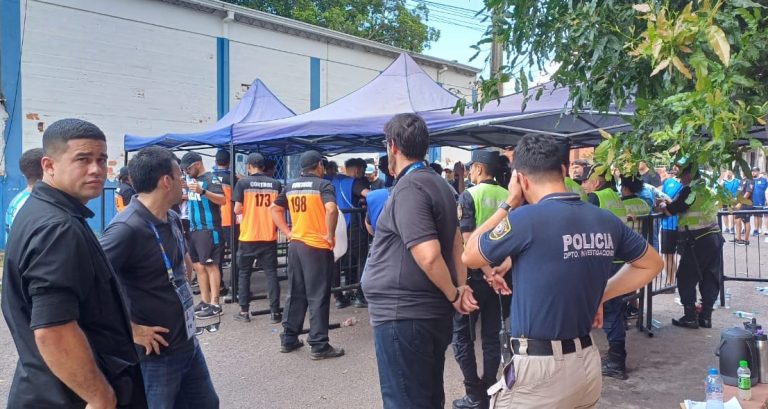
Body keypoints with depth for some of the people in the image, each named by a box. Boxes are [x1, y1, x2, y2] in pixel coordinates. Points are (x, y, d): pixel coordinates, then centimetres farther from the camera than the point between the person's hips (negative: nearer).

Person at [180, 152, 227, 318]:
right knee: (198, 266, 10)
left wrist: (203, 191, -34)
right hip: (194, 229, 9)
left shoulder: (210, 179, -10)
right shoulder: (191, 179, 14)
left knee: (210, 265, -6)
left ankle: (214, 304, -2)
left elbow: (222, 199, -24)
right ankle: (205, 301, 18)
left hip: (209, 229, -9)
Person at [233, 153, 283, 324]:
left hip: (248, 236, -1)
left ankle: (244, 311, 14)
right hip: (269, 236, 1)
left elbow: (237, 210, -7)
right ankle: (274, 311, 5)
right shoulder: (276, 184, 1)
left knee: (244, 273, 12)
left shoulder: (243, 183, -5)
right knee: (271, 273, 6)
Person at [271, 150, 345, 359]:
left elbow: (275, 209, 14)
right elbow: (331, 209, -26)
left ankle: (289, 339, 22)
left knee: (295, 293, 15)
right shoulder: (323, 184, -10)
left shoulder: (290, 186, 10)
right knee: (318, 296, 0)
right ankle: (319, 345, 4)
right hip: (317, 246, -6)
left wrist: (288, 232, 11)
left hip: (295, 245, 6)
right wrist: (330, 235, -15)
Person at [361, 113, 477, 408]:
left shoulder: (408, 188, -17)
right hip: (432, 314, 9)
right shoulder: (439, 184, 13)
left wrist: (453, 296, -11)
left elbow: (428, 255, -25)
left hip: (402, 316, -9)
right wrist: (461, 287, 9)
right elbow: (456, 241, 18)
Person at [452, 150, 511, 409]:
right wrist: (504, 267, -6)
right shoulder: (508, 197, 4)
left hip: (474, 274, -5)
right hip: (498, 274, 5)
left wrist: (487, 271, -18)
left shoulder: (469, 196, -11)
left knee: (462, 336, 7)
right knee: (492, 336, 12)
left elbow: (467, 240, -18)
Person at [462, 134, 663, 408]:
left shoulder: (526, 219, -19)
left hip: (539, 368, -7)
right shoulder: (606, 221, 1)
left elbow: (469, 257, -3)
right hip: (587, 363, 7)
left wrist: (509, 203, 1)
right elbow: (651, 264, 18)